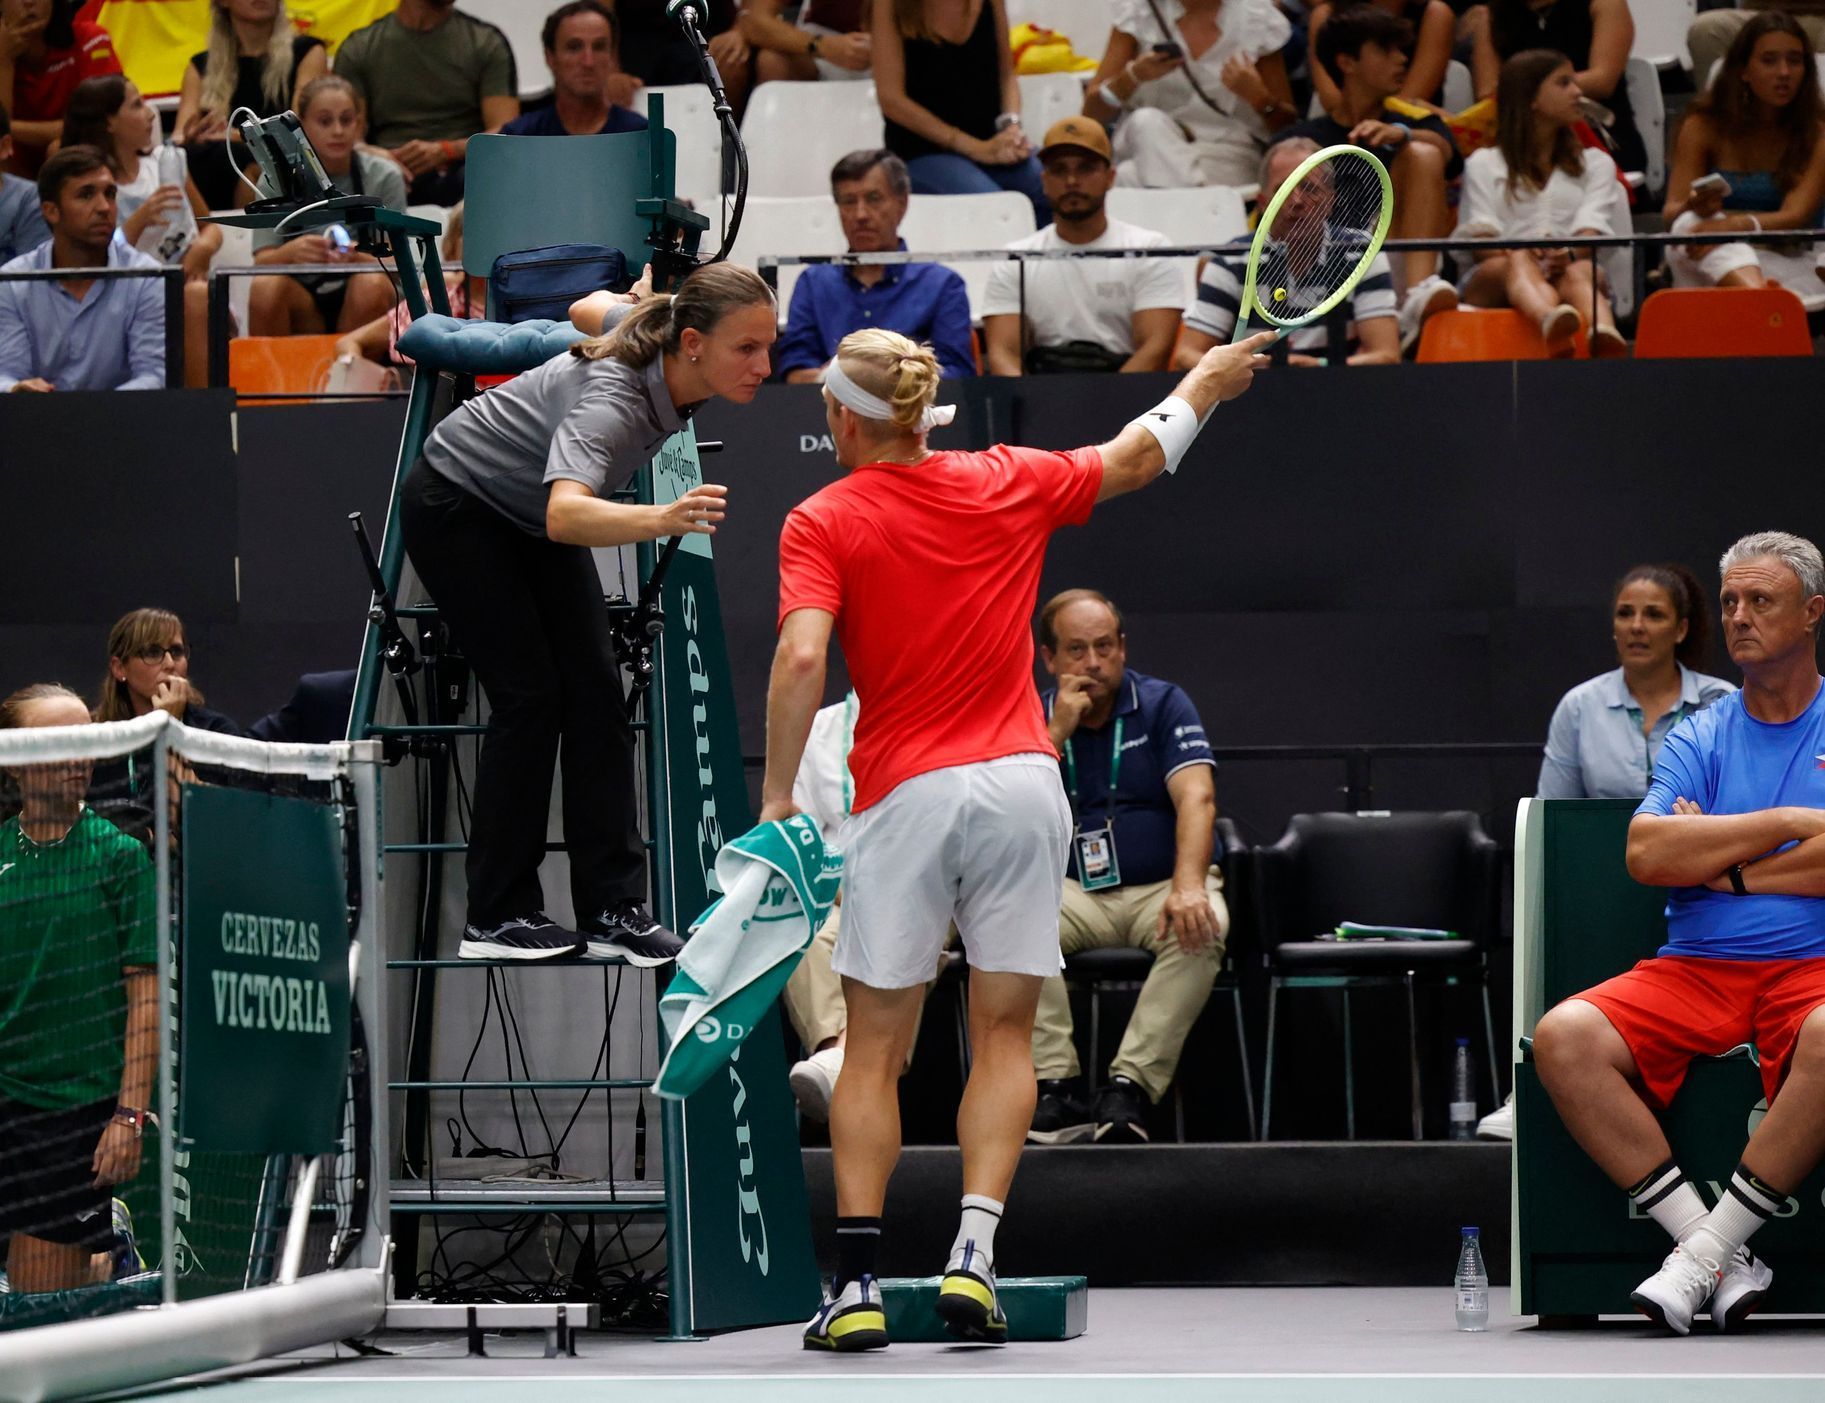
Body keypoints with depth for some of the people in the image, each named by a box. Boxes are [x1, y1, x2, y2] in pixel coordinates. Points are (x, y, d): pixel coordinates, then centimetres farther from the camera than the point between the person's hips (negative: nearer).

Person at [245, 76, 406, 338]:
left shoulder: (384, 177, -3)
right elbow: (263, 261, -11)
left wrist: (359, 258, -33)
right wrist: (291, 251, -35)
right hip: (301, 301, 0)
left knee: (372, 284, -32)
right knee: (266, 286, -31)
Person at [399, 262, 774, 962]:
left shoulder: (659, 340, -18)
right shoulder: (611, 398, -41)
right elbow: (565, 515, -58)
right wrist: (663, 519, -74)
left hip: (532, 508, 8)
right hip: (455, 504, -8)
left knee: (595, 692, -1)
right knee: (531, 695, -12)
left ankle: (612, 910, -1)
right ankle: (496, 918, -2)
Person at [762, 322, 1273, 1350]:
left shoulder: (823, 523, -3)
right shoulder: (1007, 484, 7)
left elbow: (803, 658, -17)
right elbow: (1138, 458, 22)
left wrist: (777, 795, -12)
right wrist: (1206, 381, 38)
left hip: (906, 794, -2)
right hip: (1021, 782, 2)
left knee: (876, 1046, 5)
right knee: (1005, 1034, 8)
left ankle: (858, 1283, -3)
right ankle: (973, 1254, -8)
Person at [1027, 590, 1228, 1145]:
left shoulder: (1164, 705, 1)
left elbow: (1196, 798, -14)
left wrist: (1188, 886, -32)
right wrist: (1057, 733, -12)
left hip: (1161, 886, -1)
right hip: (1072, 892, 1)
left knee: (1201, 929, -35)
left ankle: (1129, 1088, -34)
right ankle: (1052, 1087, -32)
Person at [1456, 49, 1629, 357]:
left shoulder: (1595, 163, 26)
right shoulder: (1484, 164, 21)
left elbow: (1591, 228, 5)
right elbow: (1480, 238, 3)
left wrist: (1568, 254, -21)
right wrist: (1515, 252, -22)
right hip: (1493, 282, -1)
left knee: (1579, 272, -35)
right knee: (1518, 263, -36)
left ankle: (1604, 338, -73)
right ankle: (1551, 324, -74)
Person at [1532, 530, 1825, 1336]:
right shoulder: (1699, 739, 16)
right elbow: (1645, 855, -2)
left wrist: (1720, 867, -2)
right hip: (1693, 968, 4)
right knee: (1564, 1037, -24)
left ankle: (1705, 1250, -27)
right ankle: (1724, 1262, -22)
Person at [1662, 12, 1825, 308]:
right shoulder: (1703, 127, 6)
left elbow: (1796, 215, -12)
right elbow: (1671, 212, 0)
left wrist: (1737, 224, -33)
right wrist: (1695, 207, -26)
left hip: (1786, 259, 0)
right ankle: (1762, 295, -64)